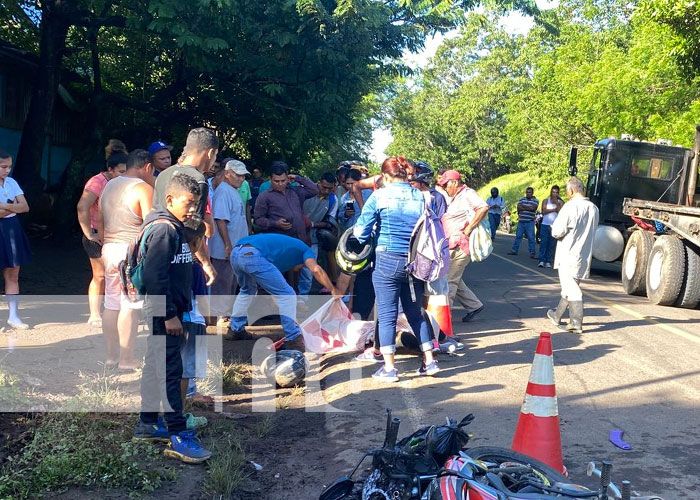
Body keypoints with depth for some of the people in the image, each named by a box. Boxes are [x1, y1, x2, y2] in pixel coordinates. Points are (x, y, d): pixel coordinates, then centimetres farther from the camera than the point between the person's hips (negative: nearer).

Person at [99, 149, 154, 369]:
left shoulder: (109, 185, 14)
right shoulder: (144, 188, -10)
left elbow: (100, 222, 17)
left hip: (109, 249, 7)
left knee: (111, 303, 11)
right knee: (130, 305, -3)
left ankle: (111, 355, 17)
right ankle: (127, 359, 0)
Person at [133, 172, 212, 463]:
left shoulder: (173, 228, 13)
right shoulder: (163, 229, -17)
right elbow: (155, 277, -23)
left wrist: (181, 308, 21)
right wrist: (169, 315, -22)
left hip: (166, 310, 10)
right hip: (163, 312, -10)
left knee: (155, 367, 17)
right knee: (170, 371, -9)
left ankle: (147, 424, 28)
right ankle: (179, 437, -6)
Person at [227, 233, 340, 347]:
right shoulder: (305, 249, 22)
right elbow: (315, 269, -2)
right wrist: (333, 290, 6)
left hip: (235, 253, 8)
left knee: (247, 290, 35)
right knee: (287, 295, 3)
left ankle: (235, 330, 38)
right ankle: (293, 339, 2)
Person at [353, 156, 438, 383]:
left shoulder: (380, 196, -7)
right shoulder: (421, 197, 4)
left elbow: (361, 230, -8)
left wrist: (366, 241, 12)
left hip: (388, 261, -4)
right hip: (416, 262, 4)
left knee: (387, 315, 3)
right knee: (415, 313, 16)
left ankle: (389, 368, 5)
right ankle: (429, 360, 18)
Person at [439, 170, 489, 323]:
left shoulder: (467, 194, -10)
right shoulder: (454, 198, 19)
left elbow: (483, 208, -27)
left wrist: (467, 230, -24)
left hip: (460, 245, -10)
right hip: (452, 245, 10)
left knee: (449, 280, -6)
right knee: (454, 279, 13)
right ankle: (474, 305, 22)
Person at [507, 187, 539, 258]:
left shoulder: (535, 201, 1)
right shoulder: (522, 199, 11)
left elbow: (533, 208, -15)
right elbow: (519, 207, -3)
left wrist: (523, 207, -7)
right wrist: (528, 208, -10)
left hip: (530, 222, -3)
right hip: (521, 221, 3)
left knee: (531, 237, -3)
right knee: (518, 236, 8)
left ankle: (532, 253, 0)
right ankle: (514, 250, 16)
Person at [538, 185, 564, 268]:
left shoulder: (560, 202, 8)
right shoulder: (545, 201, 11)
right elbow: (544, 211, -4)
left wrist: (556, 202, -12)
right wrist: (554, 209, -5)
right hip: (545, 225, 0)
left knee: (552, 245, 0)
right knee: (543, 243, -7)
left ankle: (548, 261, 3)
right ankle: (542, 260, -9)